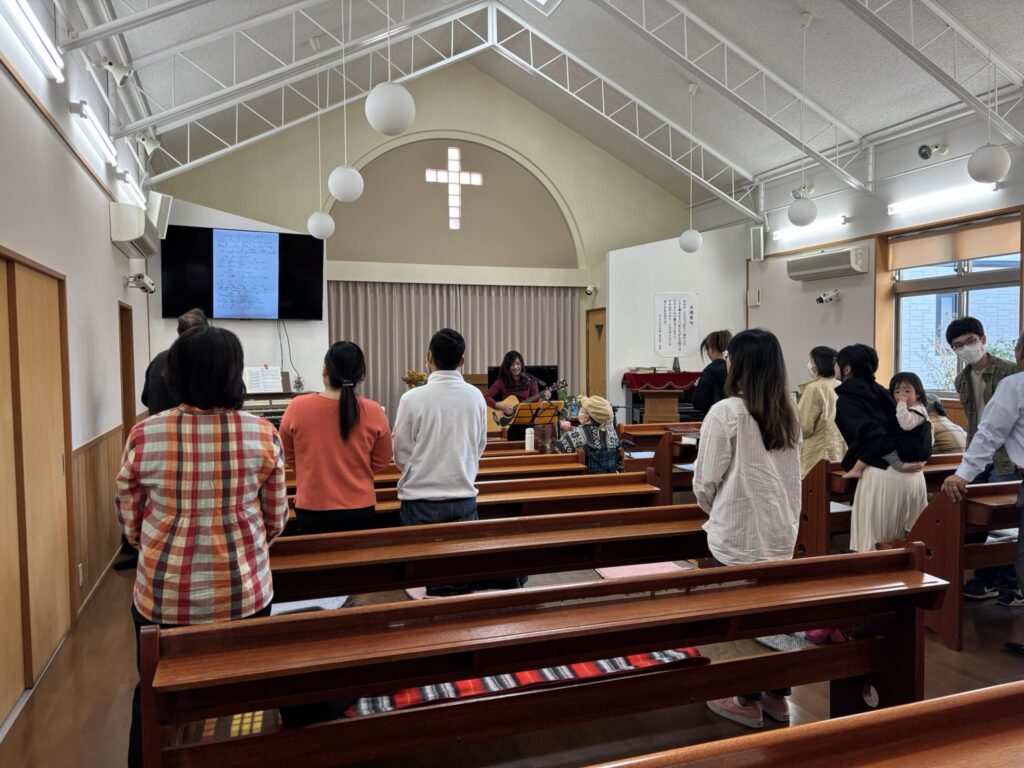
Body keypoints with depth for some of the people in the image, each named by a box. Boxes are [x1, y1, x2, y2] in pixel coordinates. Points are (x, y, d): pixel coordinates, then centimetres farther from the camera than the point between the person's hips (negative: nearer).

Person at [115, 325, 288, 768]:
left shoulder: (143, 436, -10)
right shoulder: (263, 435, -10)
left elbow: (129, 524, 2)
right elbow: (276, 521, 0)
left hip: (162, 594, 1)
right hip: (244, 592, 0)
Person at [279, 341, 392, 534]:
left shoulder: (298, 407, -11)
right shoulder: (373, 411, -12)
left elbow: (288, 458, 4)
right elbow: (381, 462, 2)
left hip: (312, 511, 0)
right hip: (359, 510, 0)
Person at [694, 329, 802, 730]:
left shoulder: (726, 412, -16)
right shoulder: (788, 414, 4)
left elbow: (706, 479, -11)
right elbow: (791, 476, 11)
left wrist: (712, 509, 9)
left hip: (737, 533, -6)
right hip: (781, 530, 7)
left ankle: (748, 701, 20)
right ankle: (777, 696, 28)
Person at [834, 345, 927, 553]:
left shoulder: (846, 401, -1)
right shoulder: (880, 392, 19)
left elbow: (871, 434, -14)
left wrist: (897, 463, -12)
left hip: (882, 474, -7)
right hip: (914, 474, 7)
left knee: (873, 544, 2)